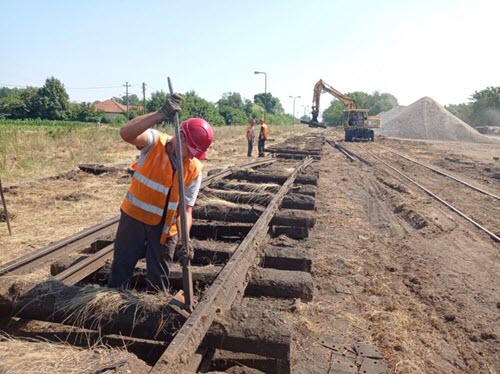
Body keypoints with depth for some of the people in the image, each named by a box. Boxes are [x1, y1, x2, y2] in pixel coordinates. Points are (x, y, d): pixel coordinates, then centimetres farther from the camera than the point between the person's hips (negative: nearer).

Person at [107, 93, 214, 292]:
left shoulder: (194, 169, -11)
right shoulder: (155, 142, -16)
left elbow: (186, 209, -11)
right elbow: (126, 133, -38)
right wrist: (161, 114, -47)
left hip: (165, 227, 2)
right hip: (134, 217, -1)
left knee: (159, 279, 12)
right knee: (121, 269, 12)